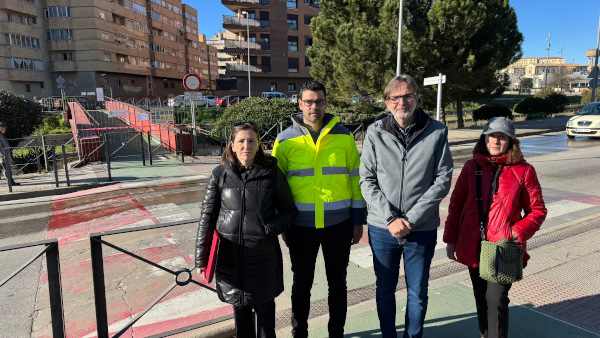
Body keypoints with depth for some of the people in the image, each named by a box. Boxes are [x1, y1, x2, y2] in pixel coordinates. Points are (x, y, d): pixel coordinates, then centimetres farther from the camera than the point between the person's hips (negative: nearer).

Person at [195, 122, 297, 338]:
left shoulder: (272, 173, -4)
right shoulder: (220, 175, -1)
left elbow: (289, 210, 3)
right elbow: (207, 216, 1)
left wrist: (270, 229, -15)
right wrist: (201, 257, -2)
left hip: (263, 255, -1)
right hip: (230, 255, 1)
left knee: (265, 307, 14)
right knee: (239, 306, 17)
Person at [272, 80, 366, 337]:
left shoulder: (343, 136, 0)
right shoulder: (285, 140, -2)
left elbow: (355, 178, 4)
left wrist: (358, 220, 3)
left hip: (339, 224, 1)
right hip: (301, 226, 0)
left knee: (337, 283, 15)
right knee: (301, 283, 14)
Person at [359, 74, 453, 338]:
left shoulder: (436, 132, -5)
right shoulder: (375, 133, -4)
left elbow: (442, 180, -6)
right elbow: (367, 181, -4)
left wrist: (411, 219, -13)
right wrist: (390, 218, -14)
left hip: (422, 229, 0)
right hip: (382, 228, 1)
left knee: (418, 293, 15)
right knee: (385, 289, 17)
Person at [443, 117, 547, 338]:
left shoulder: (523, 171, -3)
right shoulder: (471, 167, 3)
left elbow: (537, 210, 3)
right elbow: (456, 204, 7)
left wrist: (519, 232, -14)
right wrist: (450, 239, 5)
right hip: (473, 246, 3)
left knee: (496, 301, -5)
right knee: (481, 298, 18)